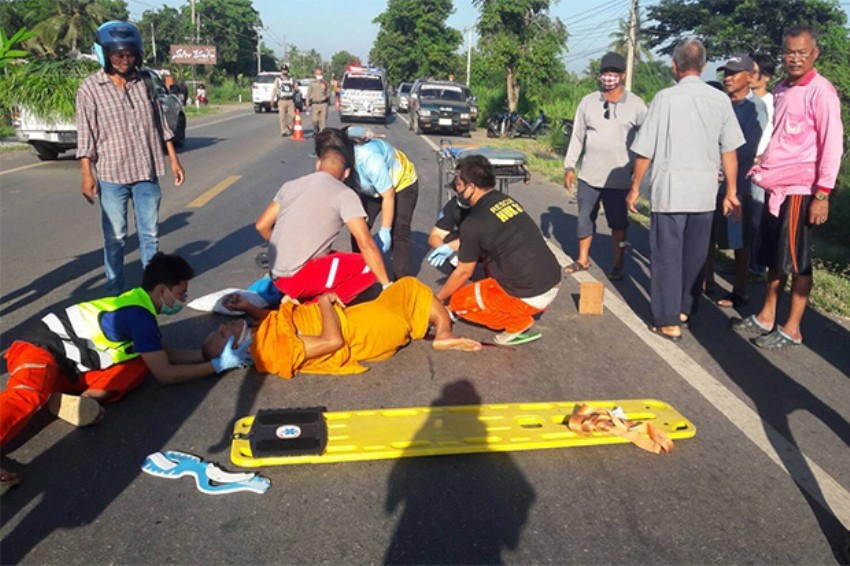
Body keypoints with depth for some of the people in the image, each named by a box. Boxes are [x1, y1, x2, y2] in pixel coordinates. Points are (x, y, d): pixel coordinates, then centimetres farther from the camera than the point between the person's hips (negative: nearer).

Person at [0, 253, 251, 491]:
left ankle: (73, 400, -23)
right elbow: (165, 374, -16)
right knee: (29, 395, -40)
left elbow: (163, 354, 16)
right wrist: (218, 365, -10)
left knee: (140, 365, -6)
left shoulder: (137, 304, 6)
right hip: (39, 349, -9)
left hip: (68, 366, 9)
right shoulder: (138, 315, -21)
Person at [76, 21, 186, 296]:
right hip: (111, 175, -2)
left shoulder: (146, 82, 3)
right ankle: (115, 291, 18)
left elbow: (161, 124, 9)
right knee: (115, 237, 6)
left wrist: (174, 160, 8)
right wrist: (87, 174, -10)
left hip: (147, 172, 3)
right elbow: (86, 135, -6)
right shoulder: (90, 88, -6)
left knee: (150, 234, 11)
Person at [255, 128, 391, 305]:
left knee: (337, 258, 27)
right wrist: (386, 285, -8)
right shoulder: (344, 194, -8)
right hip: (298, 278, -7)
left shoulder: (290, 185, 10)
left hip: (278, 275, 7)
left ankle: (298, 296, 9)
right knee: (369, 265, -1)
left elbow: (262, 226, 12)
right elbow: (366, 244, -14)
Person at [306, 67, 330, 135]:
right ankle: (315, 132, 17)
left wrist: (326, 96, -10)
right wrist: (308, 104, 2)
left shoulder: (325, 83, 8)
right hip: (315, 104, 0)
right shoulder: (312, 83, 8)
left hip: (323, 104, 0)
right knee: (314, 120, -6)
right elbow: (308, 94, 8)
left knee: (323, 119, -5)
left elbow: (328, 92, 13)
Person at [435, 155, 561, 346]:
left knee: (458, 302, 8)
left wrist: (438, 299, 17)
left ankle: (519, 325, 2)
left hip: (531, 297, -8)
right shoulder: (507, 200, 10)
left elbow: (463, 272, 1)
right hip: (554, 283, 8)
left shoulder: (474, 222, -12)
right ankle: (520, 318, 18)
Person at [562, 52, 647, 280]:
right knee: (585, 219, 10)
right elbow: (577, 136, 7)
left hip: (619, 177, -2)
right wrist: (569, 167, 4)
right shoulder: (588, 102, 4)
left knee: (618, 222, 7)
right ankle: (583, 260, 25)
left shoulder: (636, 104, -2)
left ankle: (618, 264, 19)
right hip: (589, 175, 2)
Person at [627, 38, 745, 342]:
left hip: (669, 190, -4)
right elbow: (729, 151, 5)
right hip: (705, 192, 4)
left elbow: (645, 151, -7)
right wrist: (731, 191, 13)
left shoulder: (665, 98, -7)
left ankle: (668, 320, 4)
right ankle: (685, 308, 30)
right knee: (695, 255, 16)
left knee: (667, 255, 3)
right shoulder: (720, 100, 3)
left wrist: (635, 188, 4)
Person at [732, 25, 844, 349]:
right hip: (775, 187, 7)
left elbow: (832, 144, -14)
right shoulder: (781, 90, 12)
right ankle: (766, 317, 24)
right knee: (773, 256, 14)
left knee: (796, 260, 1)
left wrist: (822, 194, -18)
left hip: (799, 189, -7)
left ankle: (792, 329, 11)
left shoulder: (820, 91, -10)